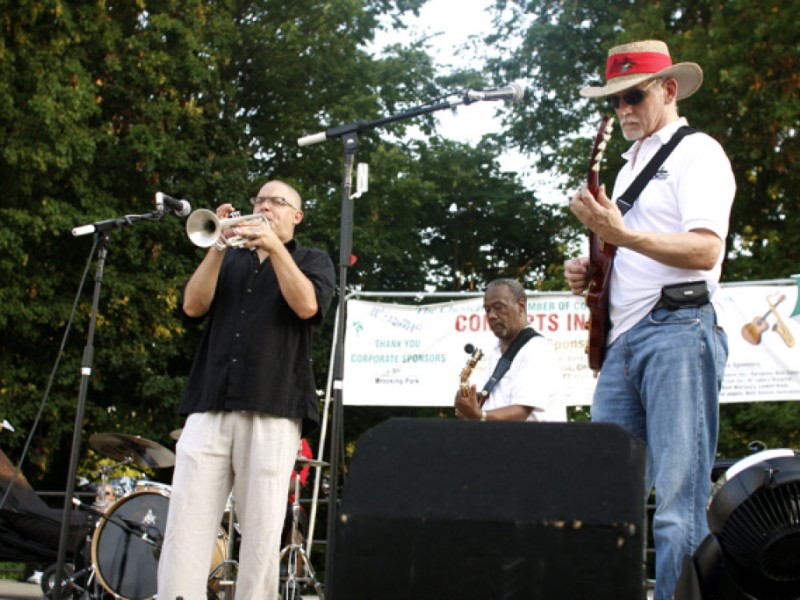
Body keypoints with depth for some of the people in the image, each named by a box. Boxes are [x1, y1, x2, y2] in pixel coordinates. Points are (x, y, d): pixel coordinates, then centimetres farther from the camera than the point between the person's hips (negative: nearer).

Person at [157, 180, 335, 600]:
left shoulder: (312, 260, 16)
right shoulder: (230, 260, 25)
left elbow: (307, 305, -5)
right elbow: (193, 306, 8)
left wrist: (275, 247, -9)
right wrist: (218, 248, -1)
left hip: (272, 408, -3)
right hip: (209, 406, 3)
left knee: (261, 527, -5)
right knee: (186, 520, -6)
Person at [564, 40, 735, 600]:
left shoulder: (698, 153, 0)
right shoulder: (631, 167, 25)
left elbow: (705, 250, -15)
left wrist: (622, 234, -26)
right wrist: (590, 272, 10)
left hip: (677, 329, -8)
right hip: (622, 338, 8)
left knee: (678, 500, -11)